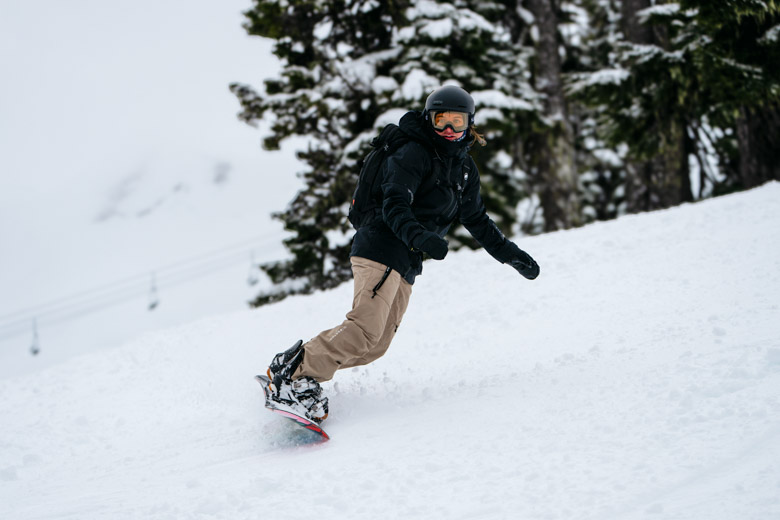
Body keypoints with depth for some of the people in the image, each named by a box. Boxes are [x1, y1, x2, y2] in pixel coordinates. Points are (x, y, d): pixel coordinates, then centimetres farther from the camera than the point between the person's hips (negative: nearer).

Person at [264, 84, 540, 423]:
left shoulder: (464, 168, 19)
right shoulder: (414, 154, -8)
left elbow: (476, 220, 28)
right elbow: (394, 207, -19)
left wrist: (512, 256, 25)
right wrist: (420, 236, -37)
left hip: (406, 264, 8)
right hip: (381, 249, -8)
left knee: (376, 344, -1)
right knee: (366, 328, -23)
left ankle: (291, 367, 4)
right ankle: (297, 375, -15)